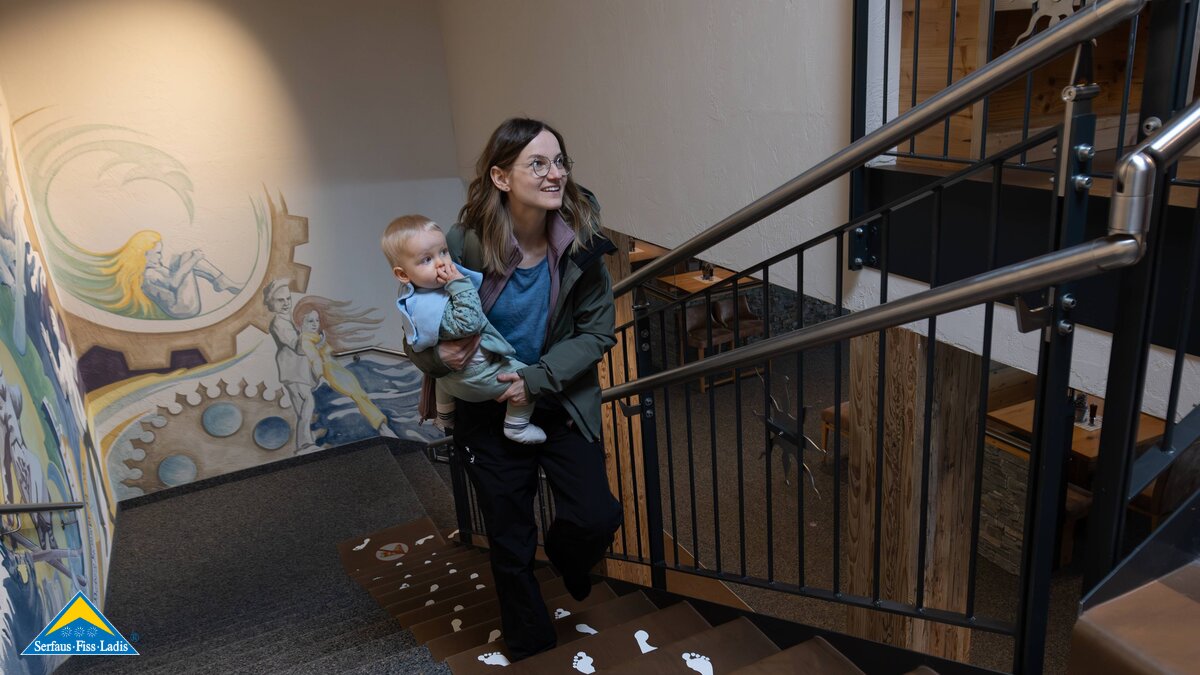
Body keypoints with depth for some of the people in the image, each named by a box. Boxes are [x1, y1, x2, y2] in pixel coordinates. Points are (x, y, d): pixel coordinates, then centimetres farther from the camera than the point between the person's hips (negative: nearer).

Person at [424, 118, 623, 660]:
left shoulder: (581, 244, -15)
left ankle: (565, 553, 28)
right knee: (511, 545, 11)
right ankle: (531, 648, 38)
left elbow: (597, 332, -9)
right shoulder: (464, 243, -18)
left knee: (595, 520, -12)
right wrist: (438, 352, -27)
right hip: (488, 413, 0)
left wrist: (539, 378, -20)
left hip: (562, 406, 1)